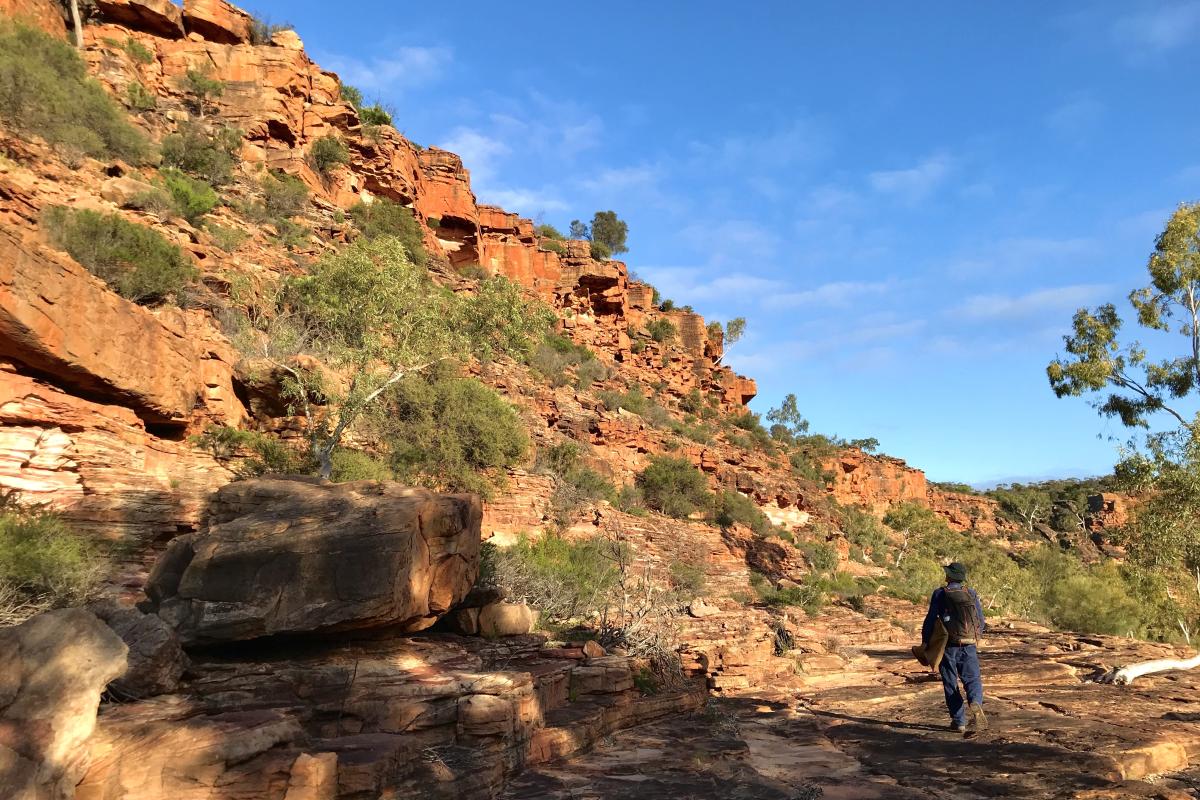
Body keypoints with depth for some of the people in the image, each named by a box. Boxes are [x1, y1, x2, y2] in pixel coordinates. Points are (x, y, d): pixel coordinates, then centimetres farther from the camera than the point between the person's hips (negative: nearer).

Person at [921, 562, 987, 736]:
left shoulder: (940, 593, -3)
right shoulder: (971, 594, 5)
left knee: (950, 683, 10)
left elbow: (931, 618, -7)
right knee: (972, 679, 3)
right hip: (969, 645, 2)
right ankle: (976, 704, -27)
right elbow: (981, 622, 8)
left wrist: (924, 641, 0)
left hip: (948, 645, -2)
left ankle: (959, 721, 12)